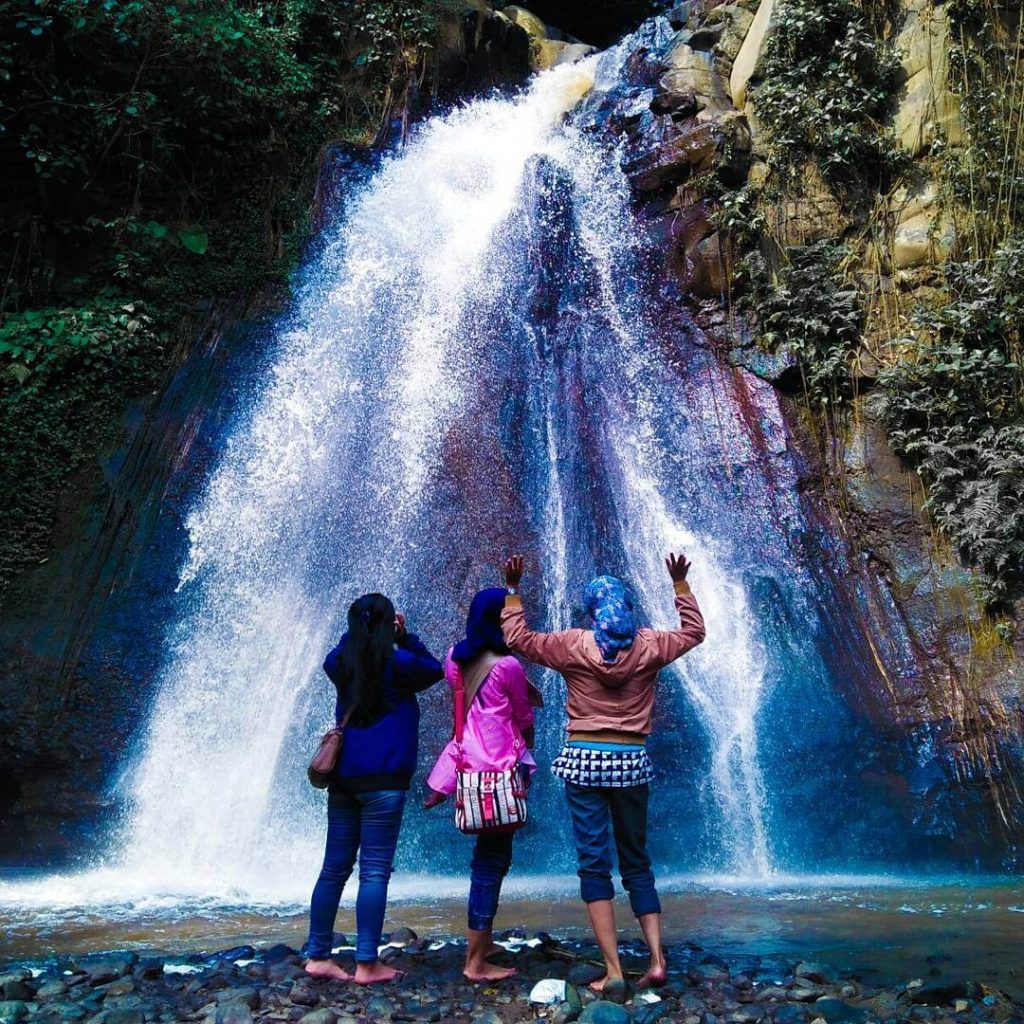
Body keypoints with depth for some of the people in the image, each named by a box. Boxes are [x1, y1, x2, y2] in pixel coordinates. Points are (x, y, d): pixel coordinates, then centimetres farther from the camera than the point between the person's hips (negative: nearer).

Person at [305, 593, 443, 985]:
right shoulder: (398, 663, -5)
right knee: (374, 871, -1)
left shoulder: (340, 664, 7)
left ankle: (318, 956, 19)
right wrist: (404, 636, 12)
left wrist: (361, 628, 20)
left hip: (343, 776, 5)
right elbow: (435, 669, 13)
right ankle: (366, 964, 4)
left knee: (335, 867, 12)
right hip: (382, 778, -5)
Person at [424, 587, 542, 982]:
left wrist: (525, 690, 8)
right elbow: (524, 718, -2)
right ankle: (475, 962, 8)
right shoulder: (508, 666, -15)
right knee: (492, 860, 1)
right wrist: (527, 746, 17)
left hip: (468, 765, 7)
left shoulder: (455, 659, 4)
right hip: (501, 768, -7)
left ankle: (482, 941, 33)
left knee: (489, 854, 21)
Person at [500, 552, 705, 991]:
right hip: (631, 761, 2)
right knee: (637, 861, 15)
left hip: (584, 760, -2)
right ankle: (657, 959, 9)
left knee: (594, 862, 2)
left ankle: (613, 969, 0)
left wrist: (512, 588, 12)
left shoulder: (573, 645, -3)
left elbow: (517, 637, 6)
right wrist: (680, 584, 26)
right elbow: (694, 630, 19)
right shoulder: (648, 646, 1)